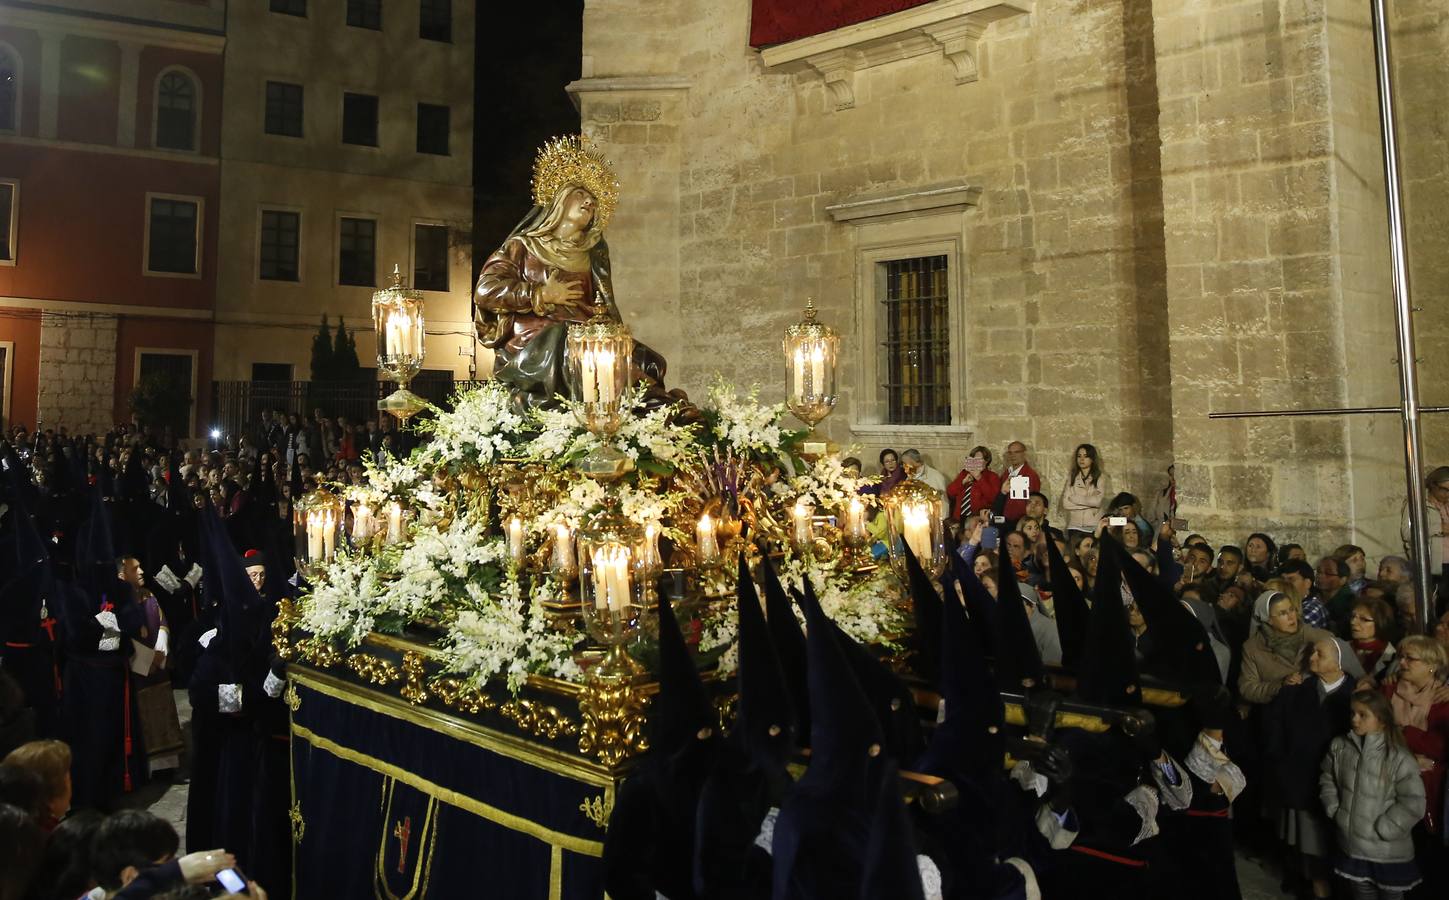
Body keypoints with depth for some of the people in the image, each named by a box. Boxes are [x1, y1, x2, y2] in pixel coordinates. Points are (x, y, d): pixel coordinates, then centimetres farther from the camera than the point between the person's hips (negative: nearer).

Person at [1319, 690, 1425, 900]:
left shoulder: (1399, 758, -18)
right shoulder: (1339, 746, -4)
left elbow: (1413, 803, -16)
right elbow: (1327, 780, 9)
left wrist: (1381, 829, -15)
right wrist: (1335, 811, -1)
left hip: (1389, 853, -3)